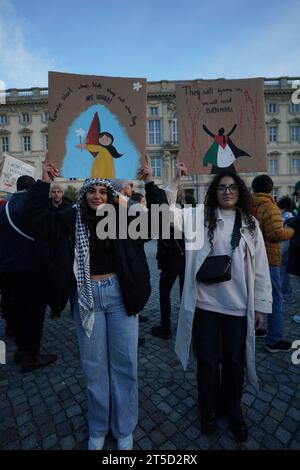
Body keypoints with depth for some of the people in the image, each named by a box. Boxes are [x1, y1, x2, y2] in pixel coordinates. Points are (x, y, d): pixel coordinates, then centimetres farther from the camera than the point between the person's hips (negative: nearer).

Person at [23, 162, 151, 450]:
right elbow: (36, 218, 1)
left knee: (124, 362, 11)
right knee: (93, 364, 15)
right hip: (87, 296, 1)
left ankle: (124, 428, 36)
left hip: (119, 294, 0)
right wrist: (44, 183, -3)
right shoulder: (71, 220, 2)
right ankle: (98, 428, 40)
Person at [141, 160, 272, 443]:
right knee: (207, 360, 14)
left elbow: (260, 268, 5)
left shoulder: (250, 224, 4)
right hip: (206, 303, -1)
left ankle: (232, 409, 46)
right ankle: (209, 409, 42)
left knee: (234, 360, 18)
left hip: (239, 306, 2)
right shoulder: (199, 216, -1)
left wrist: (260, 305, 5)